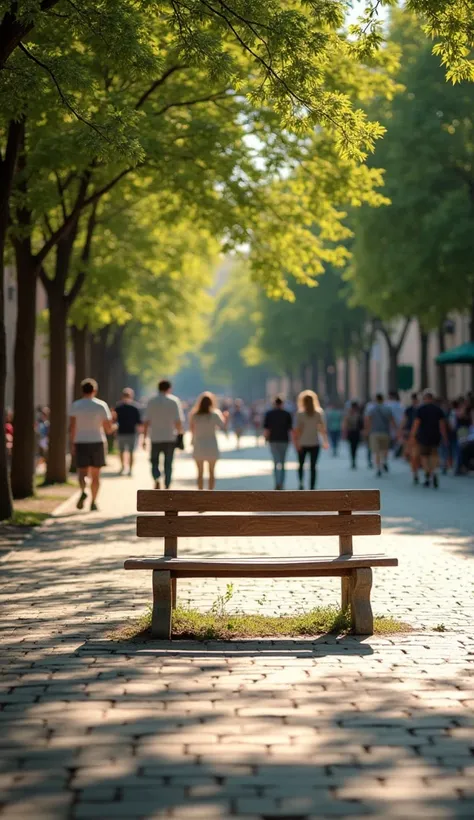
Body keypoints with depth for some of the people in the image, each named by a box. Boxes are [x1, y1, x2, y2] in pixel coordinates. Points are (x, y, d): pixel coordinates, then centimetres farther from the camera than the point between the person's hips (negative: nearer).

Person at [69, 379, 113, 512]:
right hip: (97, 442, 0)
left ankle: (83, 491, -24)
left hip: (80, 443, 0)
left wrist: (72, 444, -5)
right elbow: (109, 429, -3)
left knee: (82, 472, 5)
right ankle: (93, 502, 9)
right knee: (95, 475, 11)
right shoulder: (101, 405, -2)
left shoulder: (75, 405, -1)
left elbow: (72, 426, -9)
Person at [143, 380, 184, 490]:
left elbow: (146, 422, -2)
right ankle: (166, 487, 8)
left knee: (154, 462, 10)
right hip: (170, 437, 0)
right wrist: (180, 433, 5)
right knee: (168, 464, 9)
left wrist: (144, 439, 2)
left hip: (156, 438, 0)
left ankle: (157, 480, -17)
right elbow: (178, 421, -9)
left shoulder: (152, 401, 1)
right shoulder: (174, 401, -2)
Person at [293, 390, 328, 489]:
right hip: (315, 443, 1)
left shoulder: (300, 414, -7)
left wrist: (296, 442, -12)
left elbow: (298, 429, -13)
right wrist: (325, 441, 4)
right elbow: (323, 428, -3)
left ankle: (301, 482, -5)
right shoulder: (319, 413, 0)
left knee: (301, 464, 15)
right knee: (313, 466, 6)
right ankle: (312, 487, 1)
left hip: (303, 443, -1)